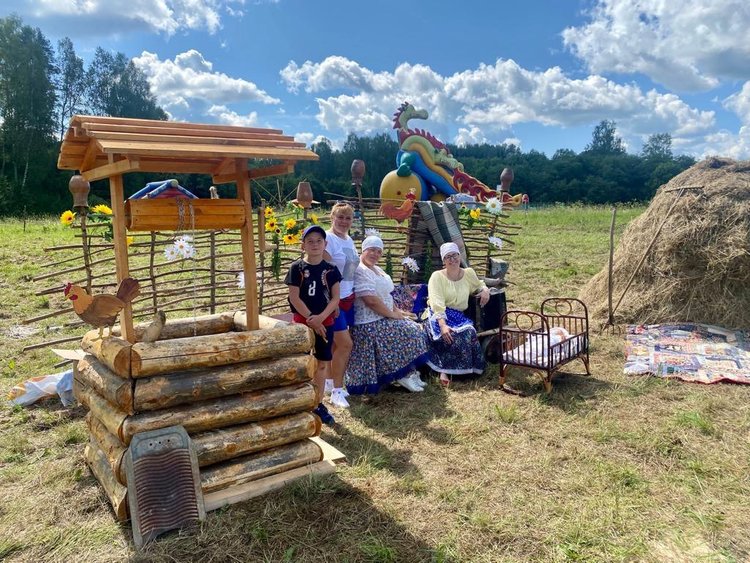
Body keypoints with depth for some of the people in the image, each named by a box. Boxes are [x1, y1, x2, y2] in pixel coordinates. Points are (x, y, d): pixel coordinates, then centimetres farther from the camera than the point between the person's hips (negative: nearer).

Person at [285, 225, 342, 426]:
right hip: (302, 322, -3)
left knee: (322, 364, 9)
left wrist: (321, 317, -16)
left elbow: (335, 298, -1)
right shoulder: (297, 268, -5)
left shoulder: (331, 269, 2)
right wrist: (311, 320, -14)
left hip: (325, 322, 3)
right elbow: (294, 298, -9)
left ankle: (318, 404, 22)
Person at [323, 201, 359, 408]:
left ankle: (330, 382, 26)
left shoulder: (349, 240, 12)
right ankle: (337, 391, 3)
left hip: (348, 298, 8)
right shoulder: (327, 239, -14)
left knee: (336, 344, 13)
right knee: (345, 344, -8)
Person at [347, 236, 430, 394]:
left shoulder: (376, 269, 15)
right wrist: (392, 314, -17)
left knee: (414, 330, 6)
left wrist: (396, 310, 6)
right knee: (408, 332, -11)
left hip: (383, 318, 10)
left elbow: (386, 294, 20)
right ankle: (404, 375, 3)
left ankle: (409, 374, 10)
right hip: (371, 323, -10)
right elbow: (372, 300, -25)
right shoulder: (359, 270, -19)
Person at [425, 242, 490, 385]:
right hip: (440, 316, -4)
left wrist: (485, 290, 4)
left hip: (459, 316, 4)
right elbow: (437, 304, -15)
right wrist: (443, 325, -30)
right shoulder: (437, 276, -4)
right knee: (451, 335, -34)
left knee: (468, 333, -28)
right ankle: (444, 371, -20)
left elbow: (479, 285, 30)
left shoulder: (469, 273, 10)